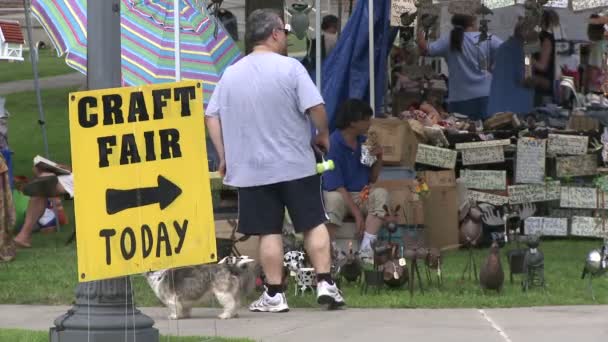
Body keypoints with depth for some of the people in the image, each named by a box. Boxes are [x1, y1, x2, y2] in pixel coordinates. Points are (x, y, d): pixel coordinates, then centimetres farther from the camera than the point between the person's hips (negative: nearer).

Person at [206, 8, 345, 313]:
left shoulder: (230, 74, 5)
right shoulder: (290, 68, -8)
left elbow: (212, 117, 5)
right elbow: (316, 108, -14)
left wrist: (224, 156, 11)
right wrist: (322, 135, 4)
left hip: (251, 169, 3)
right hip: (296, 165, -3)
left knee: (269, 231, 5)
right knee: (314, 224, 8)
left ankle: (274, 294, 5)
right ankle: (325, 282, 4)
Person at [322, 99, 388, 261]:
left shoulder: (363, 142, 6)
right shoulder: (333, 145, -15)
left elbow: (372, 179, 16)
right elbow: (336, 186, -18)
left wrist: (379, 158, -4)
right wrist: (357, 214, -23)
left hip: (361, 195, 6)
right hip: (338, 194, -6)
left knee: (381, 194, -24)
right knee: (333, 199, -39)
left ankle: (366, 248, -33)